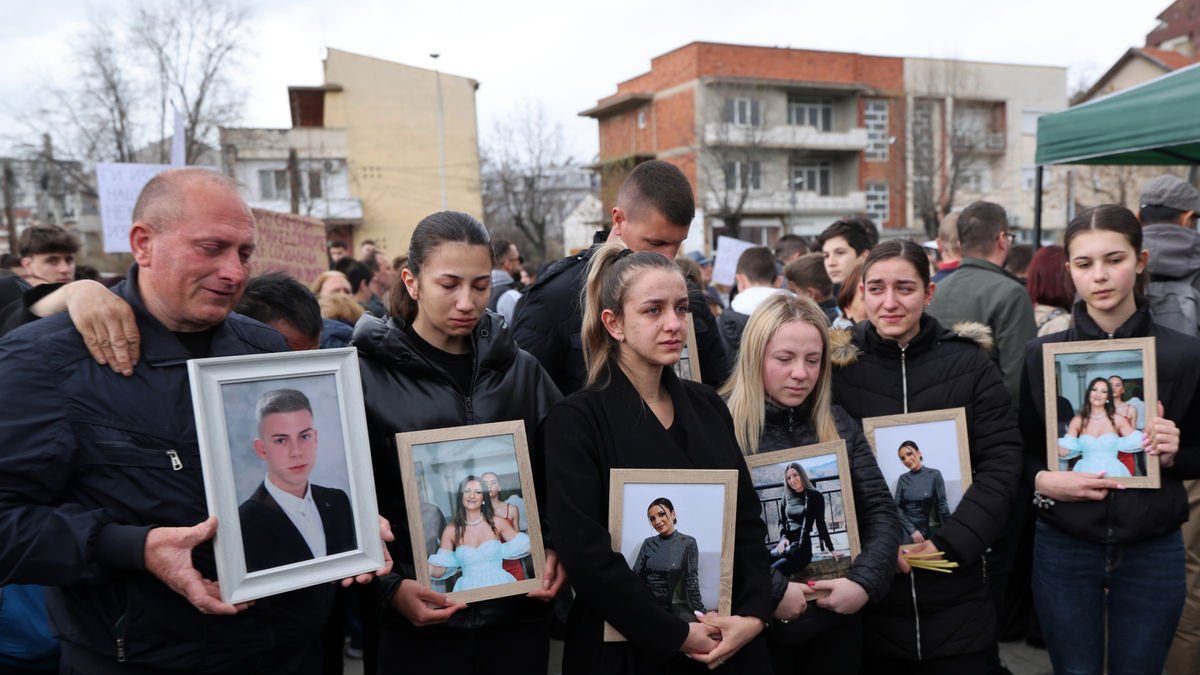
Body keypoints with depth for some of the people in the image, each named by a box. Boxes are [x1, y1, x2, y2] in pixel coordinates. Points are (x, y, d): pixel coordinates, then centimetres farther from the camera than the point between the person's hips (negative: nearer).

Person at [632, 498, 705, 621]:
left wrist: (699, 611, -8)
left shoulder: (688, 543, -2)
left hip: (675, 606, -2)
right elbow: (636, 575, 5)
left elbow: (692, 581, -3)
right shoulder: (648, 543, 8)